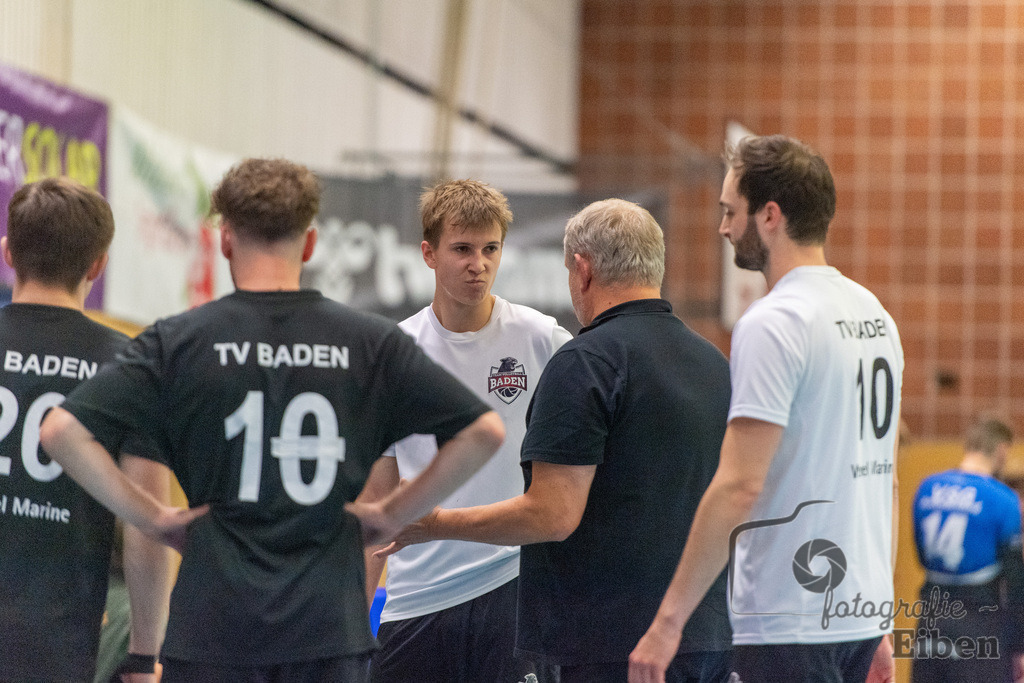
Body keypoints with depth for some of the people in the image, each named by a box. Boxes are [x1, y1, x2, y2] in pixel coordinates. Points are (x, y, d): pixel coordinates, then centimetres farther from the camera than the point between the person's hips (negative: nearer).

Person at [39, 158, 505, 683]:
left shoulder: (177, 341, -1)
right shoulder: (370, 343, 2)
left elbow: (62, 430, -9)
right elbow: (484, 430, 1)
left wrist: (151, 517, -1)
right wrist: (393, 514, 7)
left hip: (214, 626, -1)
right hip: (329, 626, 1)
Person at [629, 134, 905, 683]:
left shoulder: (774, 323, -14)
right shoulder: (875, 314, 14)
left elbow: (739, 485, -21)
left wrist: (668, 621, -19)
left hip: (789, 620, -9)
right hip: (863, 611, 9)